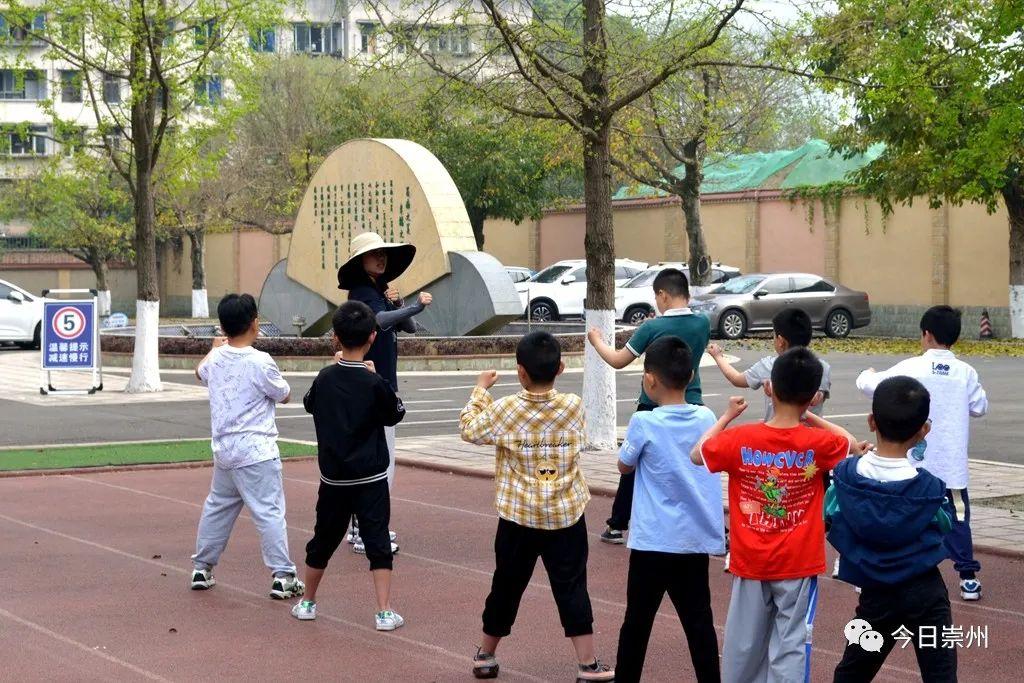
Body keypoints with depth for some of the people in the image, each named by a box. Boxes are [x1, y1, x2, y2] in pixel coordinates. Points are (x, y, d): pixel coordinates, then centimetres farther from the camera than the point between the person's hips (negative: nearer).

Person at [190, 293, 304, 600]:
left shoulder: (216, 359, 4)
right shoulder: (260, 362, -16)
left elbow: (201, 372, 30)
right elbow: (284, 396, -2)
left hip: (223, 450, 7)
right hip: (256, 453, -7)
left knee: (217, 507, 20)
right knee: (269, 512, -5)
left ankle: (202, 567, 28)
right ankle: (283, 576, -7)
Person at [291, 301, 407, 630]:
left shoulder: (324, 378, -4)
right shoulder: (374, 383, -15)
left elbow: (309, 403, 17)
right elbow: (395, 415, 1)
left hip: (333, 477, 4)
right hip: (371, 479, -3)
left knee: (323, 539, 16)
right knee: (378, 542, 0)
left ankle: (307, 602, 29)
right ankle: (384, 611, -4)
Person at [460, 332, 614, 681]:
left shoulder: (505, 410, -11)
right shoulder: (574, 406, -6)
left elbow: (469, 430, 3)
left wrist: (480, 389, 13)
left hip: (519, 518, 0)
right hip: (566, 517, 0)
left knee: (507, 586, 13)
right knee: (572, 588, 3)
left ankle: (486, 655, 27)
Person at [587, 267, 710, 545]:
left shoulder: (653, 328, -15)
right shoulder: (702, 324, -5)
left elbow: (618, 361, -6)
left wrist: (597, 341, 11)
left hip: (653, 409, -2)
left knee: (633, 467, 14)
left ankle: (617, 527, 22)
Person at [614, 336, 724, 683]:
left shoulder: (644, 423, -14)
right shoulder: (707, 418, 0)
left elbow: (624, 465, 3)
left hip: (654, 541, -4)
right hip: (699, 538, 4)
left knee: (638, 621, 8)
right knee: (699, 621, 8)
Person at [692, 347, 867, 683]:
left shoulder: (740, 439, -12)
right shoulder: (819, 444, -13)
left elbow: (697, 454, 5)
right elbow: (852, 443, 9)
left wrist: (727, 416, 12)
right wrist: (808, 416, 8)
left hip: (750, 563, 2)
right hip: (798, 566, -2)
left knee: (744, 644, 16)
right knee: (790, 647, 1)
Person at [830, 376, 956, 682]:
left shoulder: (845, 474, -11)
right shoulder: (929, 488, -14)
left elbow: (830, 523, 1)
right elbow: (944, 525, 3)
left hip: (876, 594, 2)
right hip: (926, 590, -2)